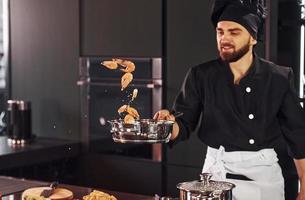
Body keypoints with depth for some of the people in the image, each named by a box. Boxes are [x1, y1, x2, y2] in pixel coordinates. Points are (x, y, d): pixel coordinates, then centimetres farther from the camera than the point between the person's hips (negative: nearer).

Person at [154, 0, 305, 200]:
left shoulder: (279, 78, -4)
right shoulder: (201, 76, -4)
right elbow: (184, 125, -5)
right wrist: (170, 125, -29)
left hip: (265, 172, 0)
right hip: (218, 171, 0)